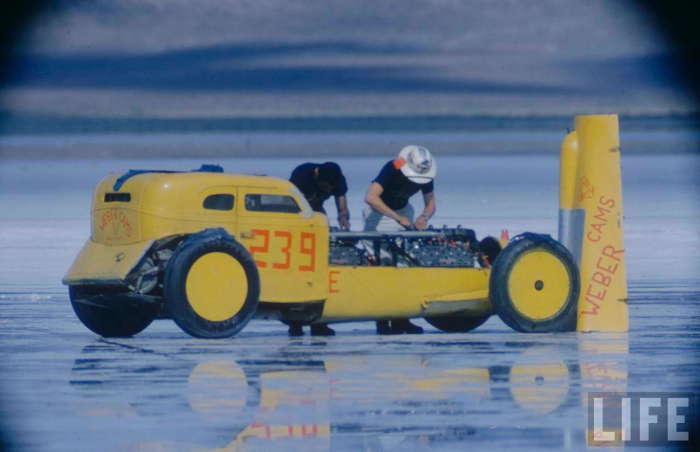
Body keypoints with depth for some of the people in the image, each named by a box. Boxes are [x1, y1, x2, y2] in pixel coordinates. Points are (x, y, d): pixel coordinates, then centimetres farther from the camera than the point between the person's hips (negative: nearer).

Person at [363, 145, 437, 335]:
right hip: (379, 212, -5)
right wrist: (397, 218, -44)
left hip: (402, 211, 5)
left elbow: (431, 204, -1)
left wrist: (424, 217, -25)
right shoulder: (392, 169, -31)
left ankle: (400, 319, 2)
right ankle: (382, 322, -13)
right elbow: (370, 197, -42)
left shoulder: (426, 175, -14)